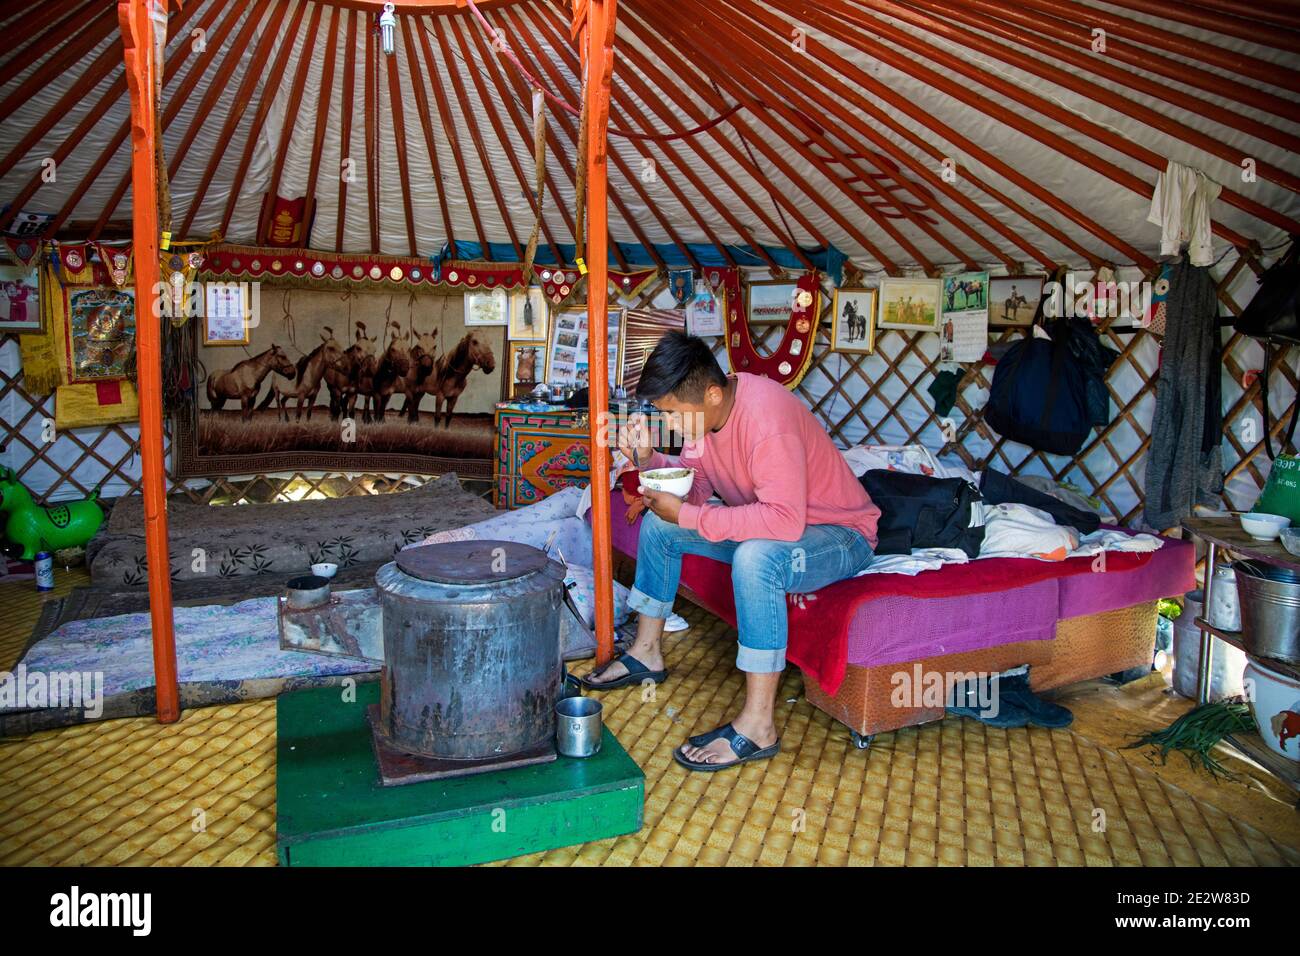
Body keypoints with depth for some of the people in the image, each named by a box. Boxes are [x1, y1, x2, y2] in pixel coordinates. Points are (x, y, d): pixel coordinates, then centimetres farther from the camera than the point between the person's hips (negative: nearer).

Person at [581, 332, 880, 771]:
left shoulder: (766, 415, -33)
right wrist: (648, 458, -17)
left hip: (839, 537, -9)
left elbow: (785, 521, -41)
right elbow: (695, 486, 2)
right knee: (657, 523, 6)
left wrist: (687, 516, -35)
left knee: (755, 556, -39)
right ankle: (647, 653, 19)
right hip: (761, 524, 9)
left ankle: (758, 726, -29)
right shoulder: (703, 409, -6)